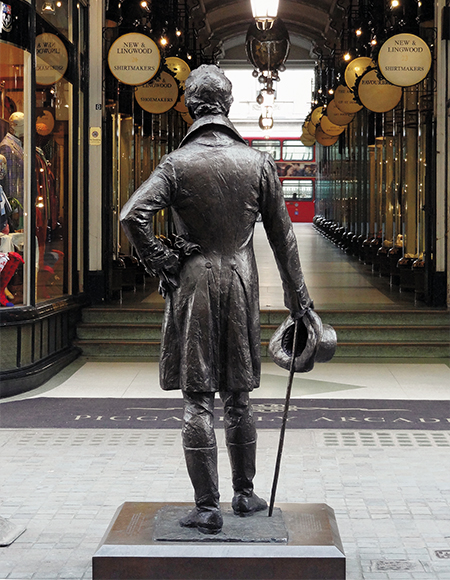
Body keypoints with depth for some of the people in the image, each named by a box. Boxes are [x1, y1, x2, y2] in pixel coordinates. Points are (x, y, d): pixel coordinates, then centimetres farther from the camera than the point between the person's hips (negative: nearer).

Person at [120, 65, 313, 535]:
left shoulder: (177, 163, -7)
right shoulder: (258, 162, 1)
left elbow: (132, 216, -19)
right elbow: (282, 235, 6)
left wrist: (160, 263, -6)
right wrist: (298, 296, 13)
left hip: (193, 286, -2)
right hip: (241, 285, 3)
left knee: (197, 399, 2)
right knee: (238, 398, 15)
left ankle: (207, 507, 4)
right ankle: (244, 494, 25)